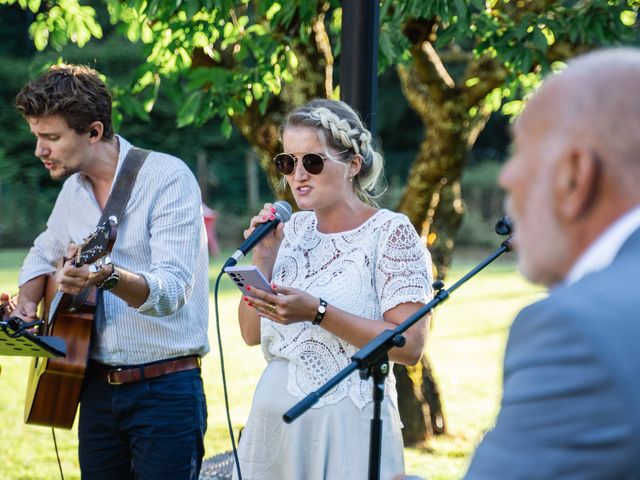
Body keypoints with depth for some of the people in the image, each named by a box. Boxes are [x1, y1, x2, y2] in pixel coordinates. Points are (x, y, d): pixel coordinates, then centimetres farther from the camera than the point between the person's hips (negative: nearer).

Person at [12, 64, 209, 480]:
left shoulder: (168, 178, -14)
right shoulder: (74, 189, 8)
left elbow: (172, 291, -24)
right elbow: (44, 254, 26)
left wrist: (108, 277, -43)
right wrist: (28, 302, 6)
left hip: (165, 388, -7)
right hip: (97, 386, 7)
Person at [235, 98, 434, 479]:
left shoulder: (392, 233, -9)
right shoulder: (293, 230, 8)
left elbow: (410, 346, -17)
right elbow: (252, 334, 9)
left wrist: (317, 313, -23)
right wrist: (263, 260, -5)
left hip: (347, 429, -5)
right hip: (273, 419, 5)